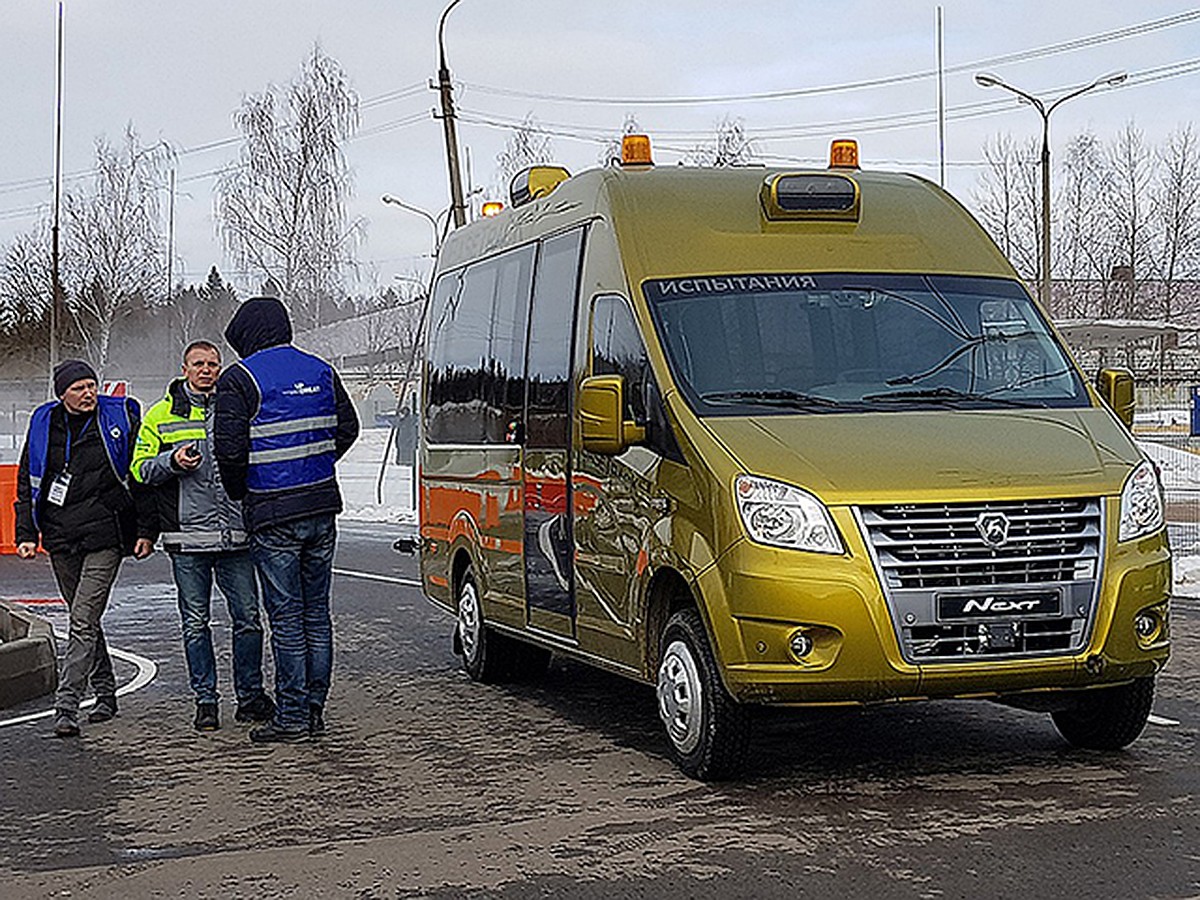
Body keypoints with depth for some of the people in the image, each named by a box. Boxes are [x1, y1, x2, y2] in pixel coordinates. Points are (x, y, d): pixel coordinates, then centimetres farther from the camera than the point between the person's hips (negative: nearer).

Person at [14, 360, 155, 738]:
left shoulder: (120, 417, -2)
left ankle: (66, 706, -13)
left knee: (83, 621, -12)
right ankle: (105, 693, 28)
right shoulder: (43, 424, 8)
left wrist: (145, 531, -4)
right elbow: (26, 482, 14)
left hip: (104, 536, -5)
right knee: (83, 618, 14)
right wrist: (26, 533, 5)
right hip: (61, 537, 5)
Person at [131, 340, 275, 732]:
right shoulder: (161, 415, 7)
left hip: (235, 534, 1)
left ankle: (250, 696, 14)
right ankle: (206, 700, 13)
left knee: (248, 618, 2)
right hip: (188, 536, -1)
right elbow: (141, 469, 5)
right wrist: (172, 462, -14)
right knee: (195, 622, 4)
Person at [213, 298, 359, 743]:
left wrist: (238, 491, 5)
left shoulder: (239, 380, -9)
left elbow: (230, 448, -13)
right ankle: (315, 710, 17)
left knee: (286, 615, -1)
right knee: (317, 610, 11)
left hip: (273, 513, -5)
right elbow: (347, 428, 13)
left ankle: (292, 716, 2)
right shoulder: (321, 371, 9)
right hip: (322, 505, 6)